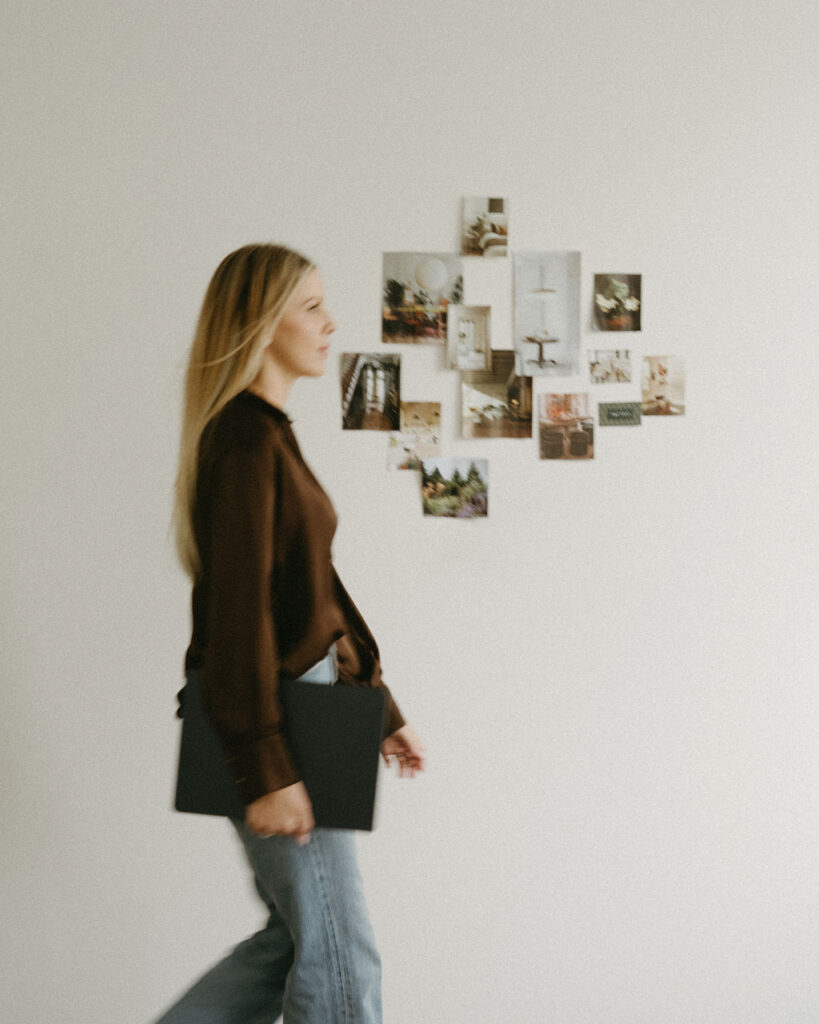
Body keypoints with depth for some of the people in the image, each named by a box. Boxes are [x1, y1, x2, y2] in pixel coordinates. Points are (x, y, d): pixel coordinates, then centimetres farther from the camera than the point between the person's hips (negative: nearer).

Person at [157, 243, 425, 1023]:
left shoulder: (268, 433, 13)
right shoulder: (247, 440, -17)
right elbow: (239, 607, -21)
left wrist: (380, 707, 19)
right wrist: (267, 769, -20)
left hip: (301, 697, 10)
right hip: (271, 716, -10)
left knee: (296, 938, 17)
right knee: (339, 959, 3)